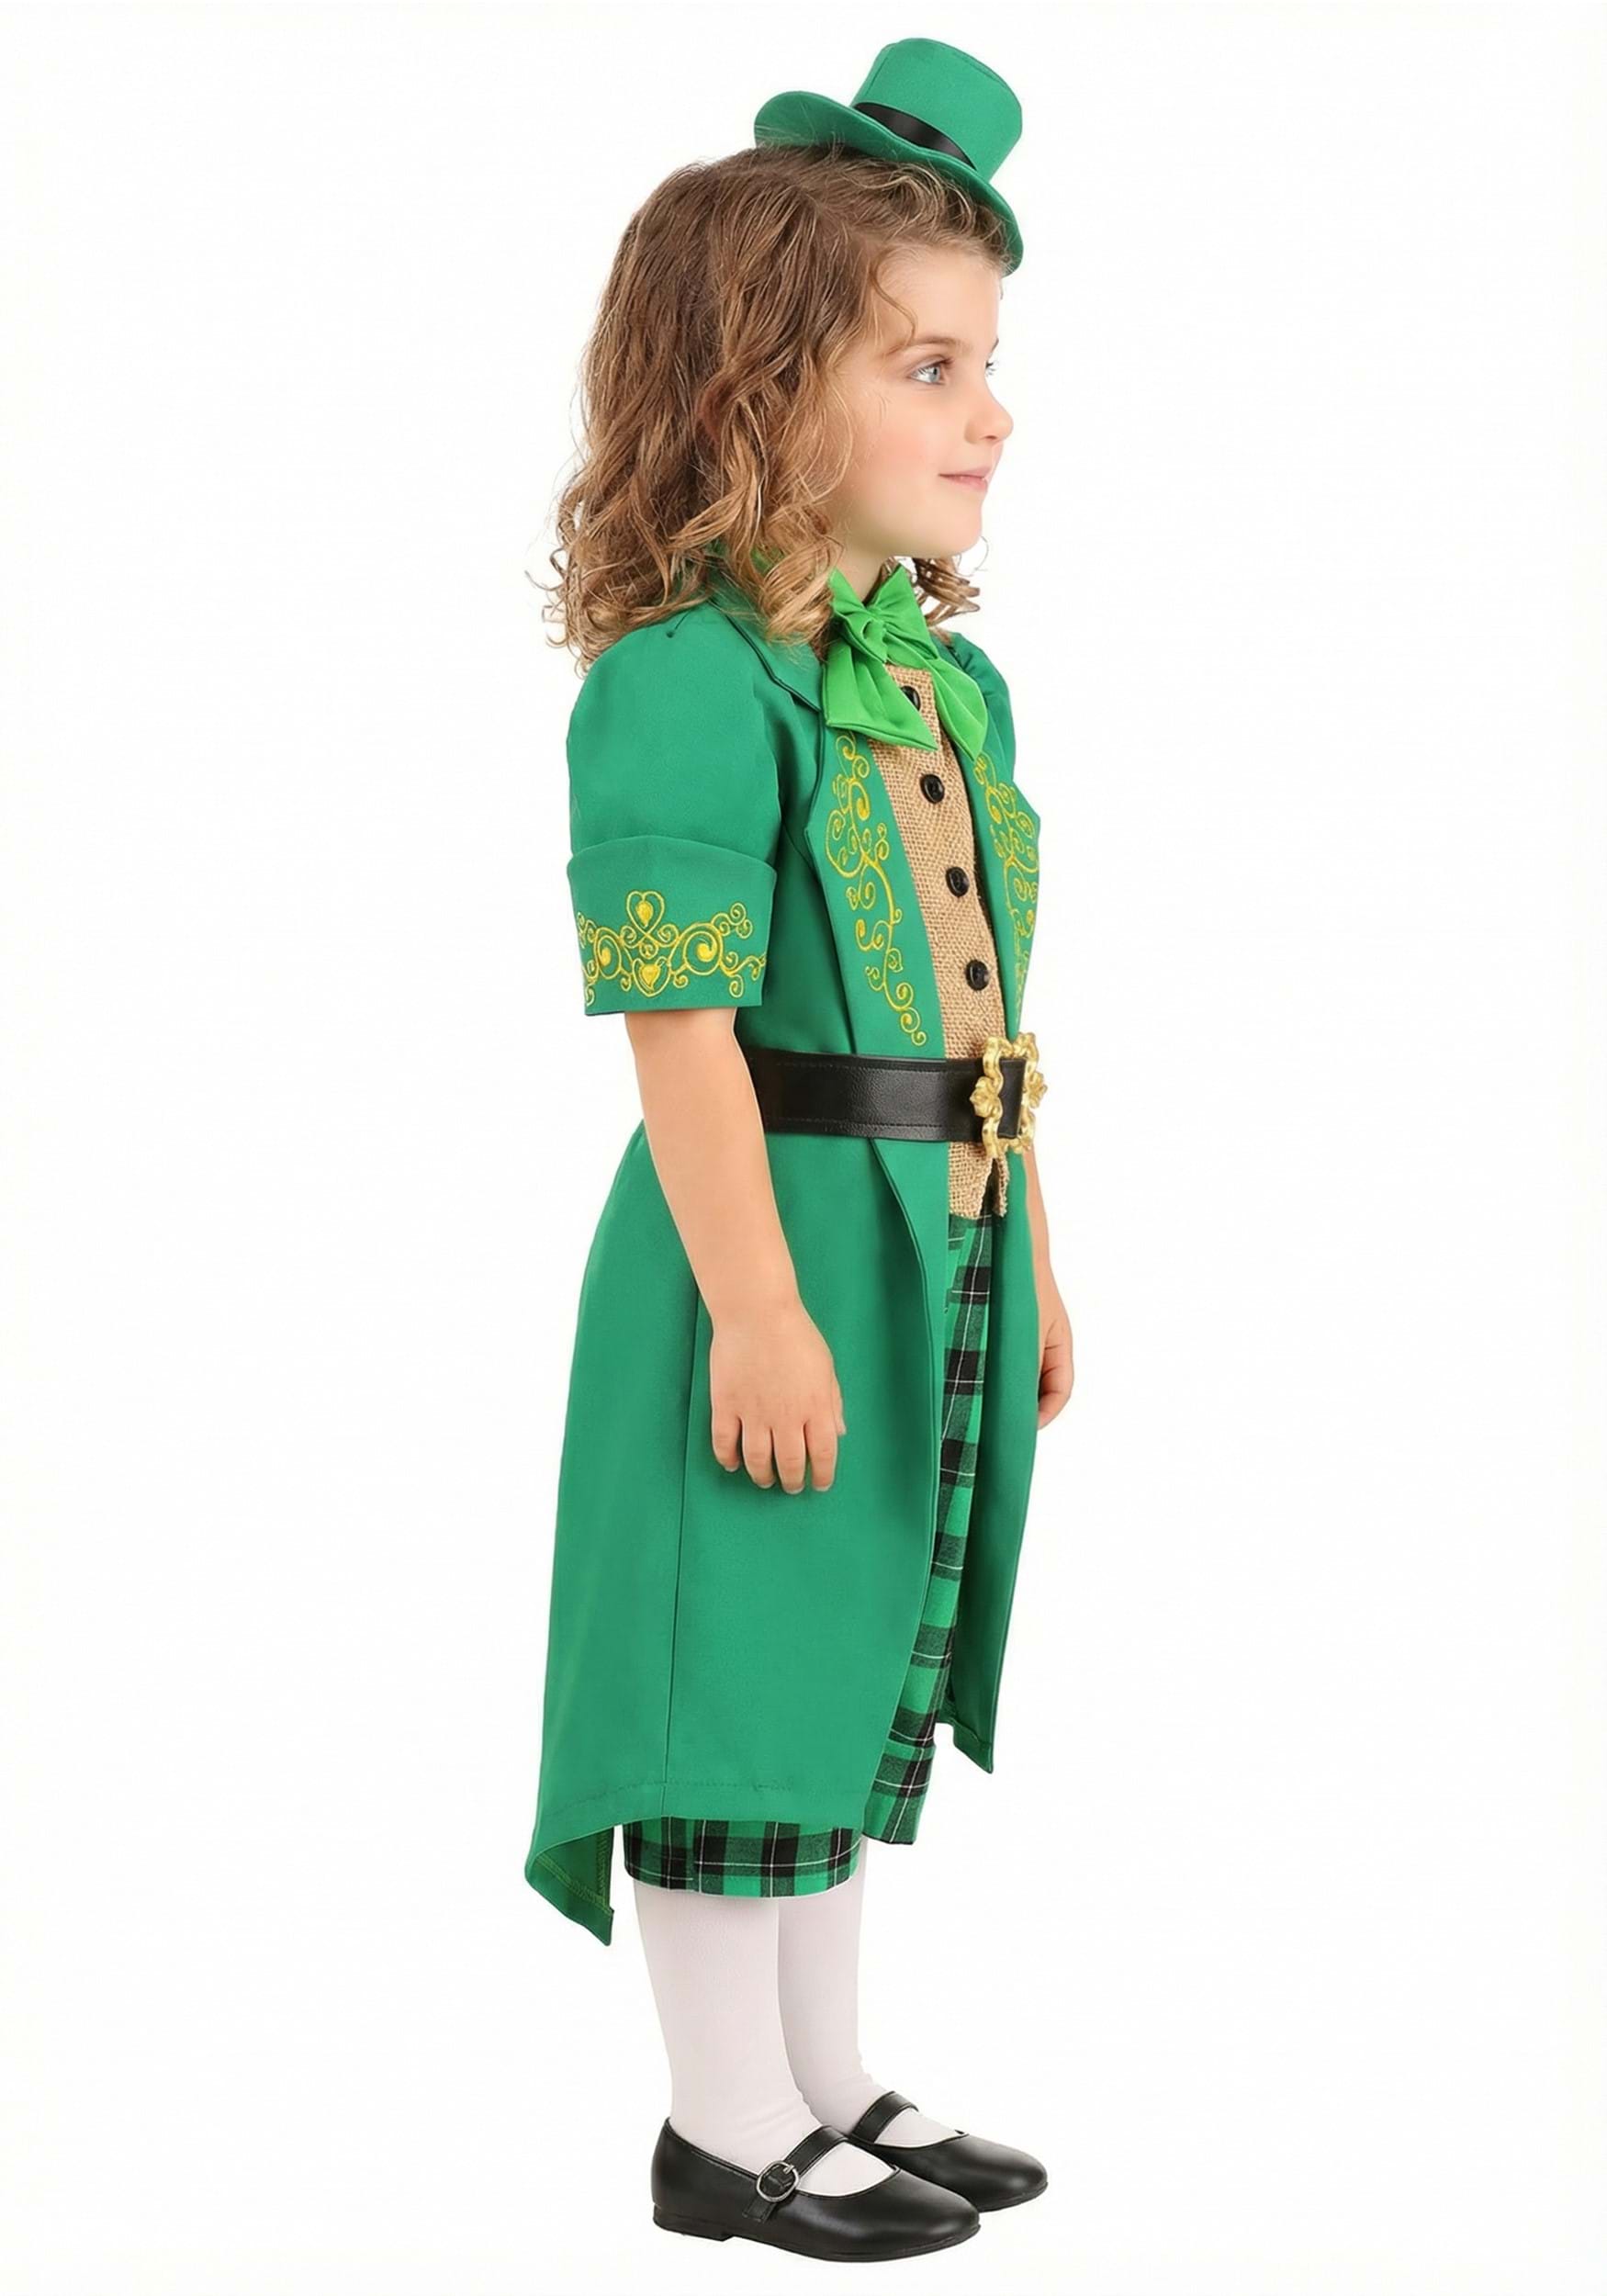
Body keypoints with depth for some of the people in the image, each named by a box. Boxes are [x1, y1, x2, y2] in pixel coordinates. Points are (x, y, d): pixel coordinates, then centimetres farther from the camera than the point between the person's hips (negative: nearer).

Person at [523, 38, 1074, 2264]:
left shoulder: (962, 681, 10)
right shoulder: (690, 681, -17)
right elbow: (683, 1032, -21)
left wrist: (1030, 1263, 18)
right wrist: (756, 1307, -23)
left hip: (941, 1256, 9)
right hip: (776, 1250, -9)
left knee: (862, 1668, 17)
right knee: (742, 1673, 3)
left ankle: (832, 2084, 32)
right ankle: (729, 2132, 17)